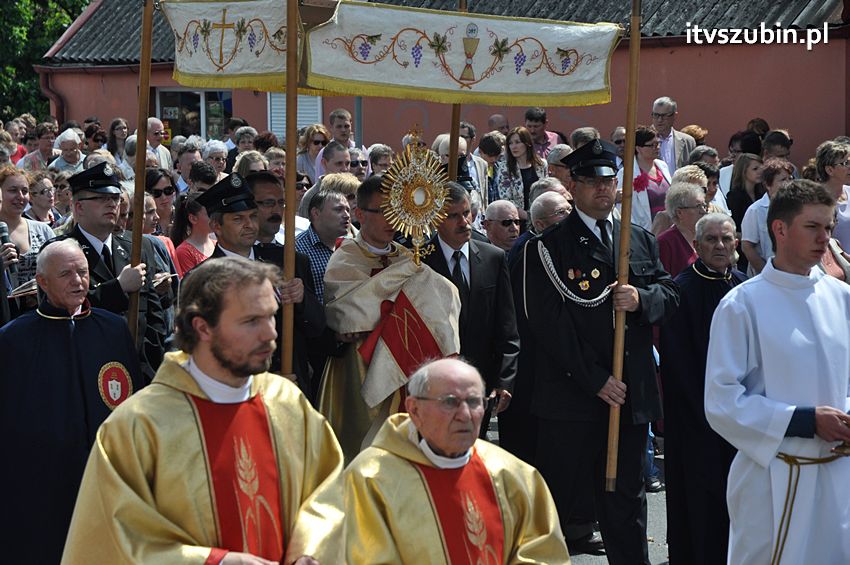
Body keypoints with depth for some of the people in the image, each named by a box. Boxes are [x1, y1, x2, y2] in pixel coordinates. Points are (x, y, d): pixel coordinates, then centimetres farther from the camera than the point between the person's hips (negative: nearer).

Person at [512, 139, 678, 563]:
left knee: (627, 497, 13)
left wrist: (642, 299, -12)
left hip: (630, 394, 5)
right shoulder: (547, 248, -4)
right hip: (569, 397, -5)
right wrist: (596, 380, -14)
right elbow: (550, 323, -11)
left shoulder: (642, 241, 15)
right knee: (560, 496, 1)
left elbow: (669, 295, 12)